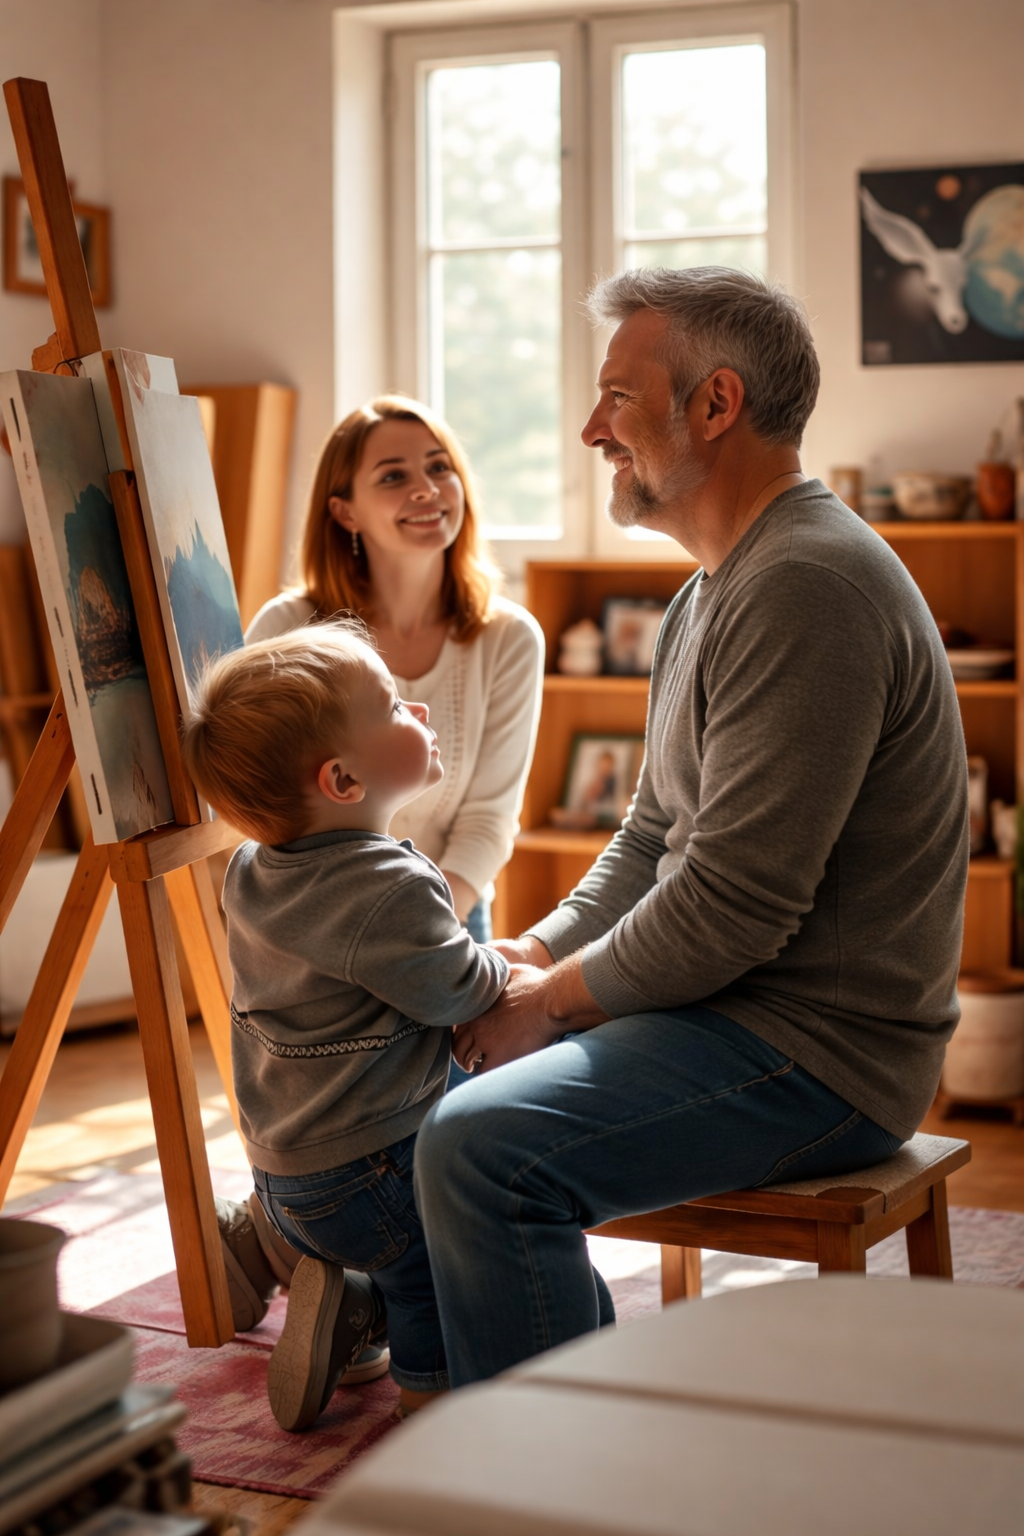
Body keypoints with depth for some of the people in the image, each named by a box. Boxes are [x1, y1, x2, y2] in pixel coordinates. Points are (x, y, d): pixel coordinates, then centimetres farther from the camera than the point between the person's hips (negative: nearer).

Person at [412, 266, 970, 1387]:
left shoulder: (810, 588, -20)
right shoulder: (713, 593, 16)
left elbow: (733, 906, -25)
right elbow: (653, 839, 20)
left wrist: (546, 999, -11)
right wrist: (532, 954, 4)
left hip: (819, 1049, -11)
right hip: (729, 1007, 11)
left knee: (478, 1148, -27)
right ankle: (580, 1350, 26)